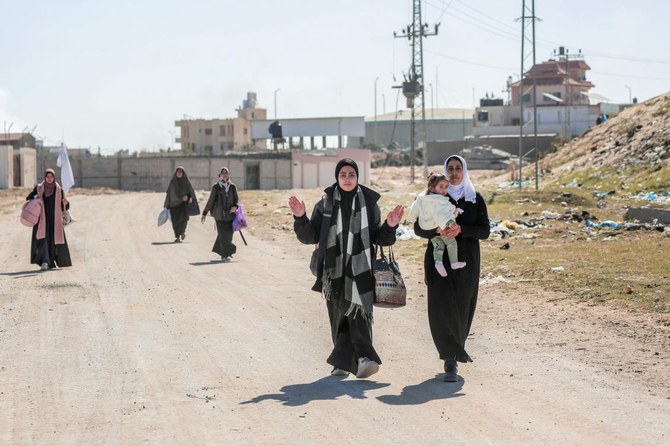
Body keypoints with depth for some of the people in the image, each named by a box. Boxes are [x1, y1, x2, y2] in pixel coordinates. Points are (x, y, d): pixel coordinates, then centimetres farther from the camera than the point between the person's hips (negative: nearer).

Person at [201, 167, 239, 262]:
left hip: (229, 214, 3)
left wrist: (235, 206, -12)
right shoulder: (216, 187, 2)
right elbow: (210, 201, 5)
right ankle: (225, 255, -7)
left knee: (228, 233, 4)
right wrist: (204, 213, 4)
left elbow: (236, 199, 11)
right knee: (223, 233, -9)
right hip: (219, 214, -3)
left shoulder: (233, 187, 8)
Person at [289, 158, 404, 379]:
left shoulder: (369, 202, 6)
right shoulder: (325, 204, 7)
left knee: (359, 312, -16)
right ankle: (344, 361, 10)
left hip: (360, 269, -2)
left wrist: (390, 226, -11)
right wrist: (300, 218, -11)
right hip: (334, 270, 2)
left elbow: (378, 238, 8)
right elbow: (310, 237, 5)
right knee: (339, 316, 4)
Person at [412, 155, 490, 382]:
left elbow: (484, 231, -2)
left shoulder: (476, 199, 6)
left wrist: (460, 229, -20)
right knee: (442, 308, -13)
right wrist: (437, 230, -20)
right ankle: (451, 361, -14)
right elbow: (418, 228, 1)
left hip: (467, 262, 1)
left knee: (462, 309, 5)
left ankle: (453, 352, 25)